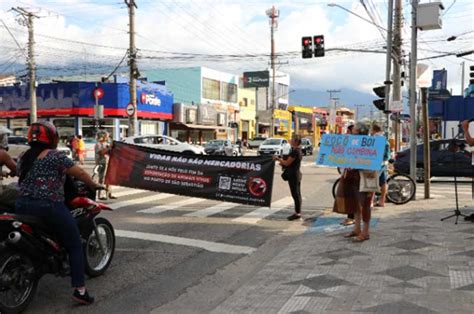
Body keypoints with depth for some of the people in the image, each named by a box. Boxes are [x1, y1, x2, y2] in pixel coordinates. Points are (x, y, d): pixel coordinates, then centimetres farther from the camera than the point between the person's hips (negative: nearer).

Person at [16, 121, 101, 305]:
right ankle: (79, 290, -4)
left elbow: (20, 176, 22)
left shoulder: (24, 157, 13)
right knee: (75, 246, 2)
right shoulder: (55, 156, -7)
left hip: (23, 207, 7)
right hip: (49, 208, -6)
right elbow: (80, 173, -7)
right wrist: (94, 185, 8)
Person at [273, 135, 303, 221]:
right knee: (297, 194, 14)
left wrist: (278, 159, -5)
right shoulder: (298, 151, 14)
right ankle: (297, 212, 20)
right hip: (295, 174, 11)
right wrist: (282, 162, 12)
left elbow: (287, 163, -18)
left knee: (296, 194, -6)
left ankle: (297, 213, -1)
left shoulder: (295, 151, -18)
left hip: (294, 175, -11)